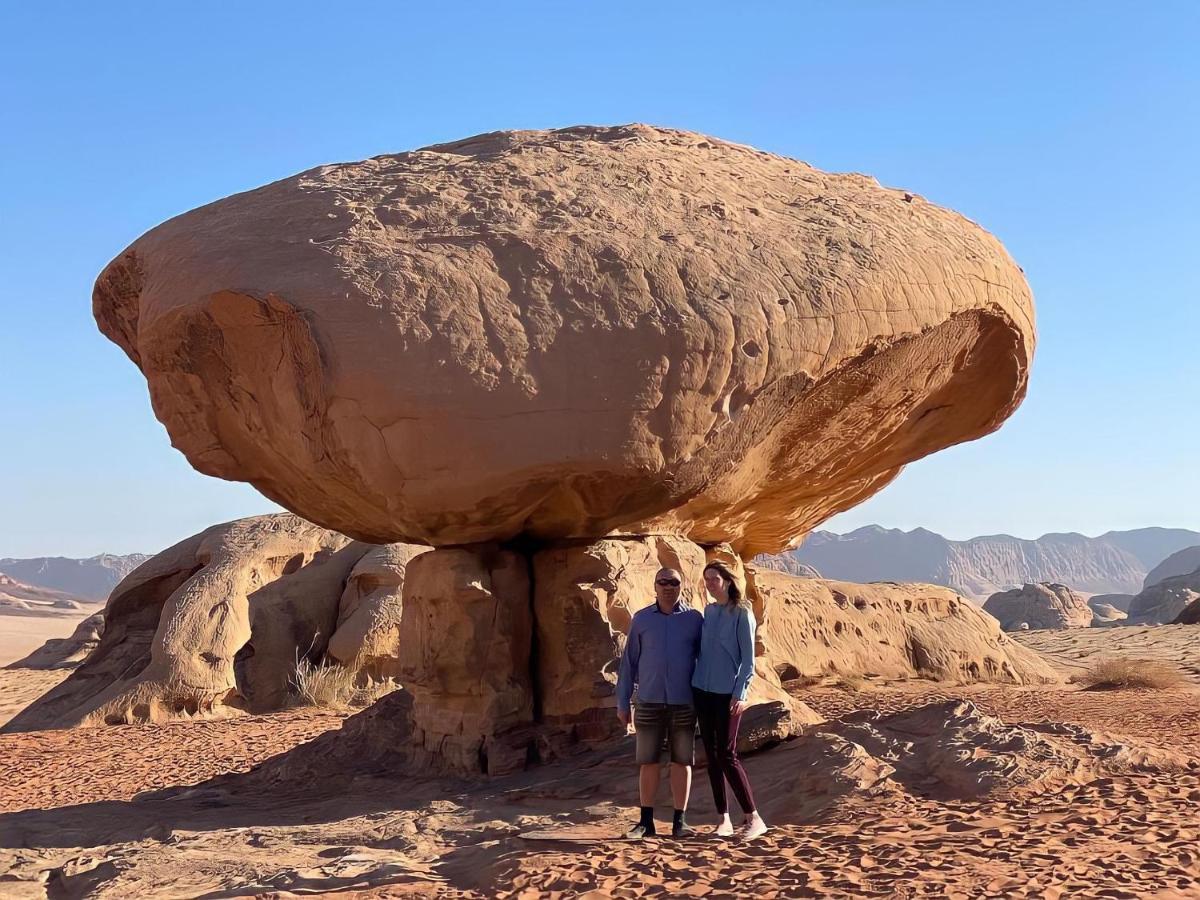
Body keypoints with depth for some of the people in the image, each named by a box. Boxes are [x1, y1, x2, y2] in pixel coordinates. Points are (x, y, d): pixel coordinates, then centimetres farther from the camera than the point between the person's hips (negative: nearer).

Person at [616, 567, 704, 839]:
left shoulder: (694, 619, 3)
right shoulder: (641, 619, 5)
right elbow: (629, 662, 7)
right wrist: (622, 702, 5)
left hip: (684, 703, 0)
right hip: (649, 702, 1)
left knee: (682, 762, 3)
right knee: (648, 762, 3)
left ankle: (679, 821, 10)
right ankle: (646, 821, 10)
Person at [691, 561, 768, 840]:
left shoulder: (741, 613, -8)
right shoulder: (708, 611, 10)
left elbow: (748, 657, -10)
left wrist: (740, 692, -16)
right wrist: (694, 683, 14)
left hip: (728, 693, -6)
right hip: (703, 690, 6)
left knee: (727, 755, -9)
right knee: (711, 755, 6)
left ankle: (753, 817, -2)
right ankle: (724, 819, 13)